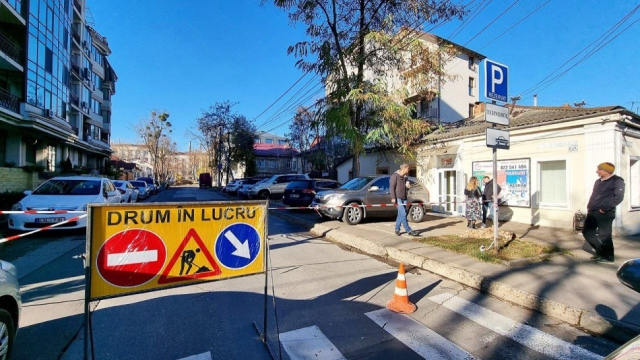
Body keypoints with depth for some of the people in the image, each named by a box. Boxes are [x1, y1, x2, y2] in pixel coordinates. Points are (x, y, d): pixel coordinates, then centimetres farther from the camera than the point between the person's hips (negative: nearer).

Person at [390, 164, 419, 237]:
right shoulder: (395, 176, -7)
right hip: (398, 198, -7)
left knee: (401, 214, 8)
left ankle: (397, 229, 17)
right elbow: (392, 187, -11)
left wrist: (408, 185, 1)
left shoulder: (405, 177, 16)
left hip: (404, 198, 7)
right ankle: (409, 231, -6)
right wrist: (393, 198, -17)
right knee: (403, 214, -9)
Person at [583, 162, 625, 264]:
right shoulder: (598, 181, 16)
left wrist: (604, 209, -19)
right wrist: (589, 206, 10)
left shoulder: (617, 181, -7)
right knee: (587, 231, 10)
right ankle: (600, 252, 24)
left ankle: (608, 257, 14)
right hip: (592, 212, 8)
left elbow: (618, 197, -15)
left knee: (604, 235, -1)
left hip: (605, 213, -8)